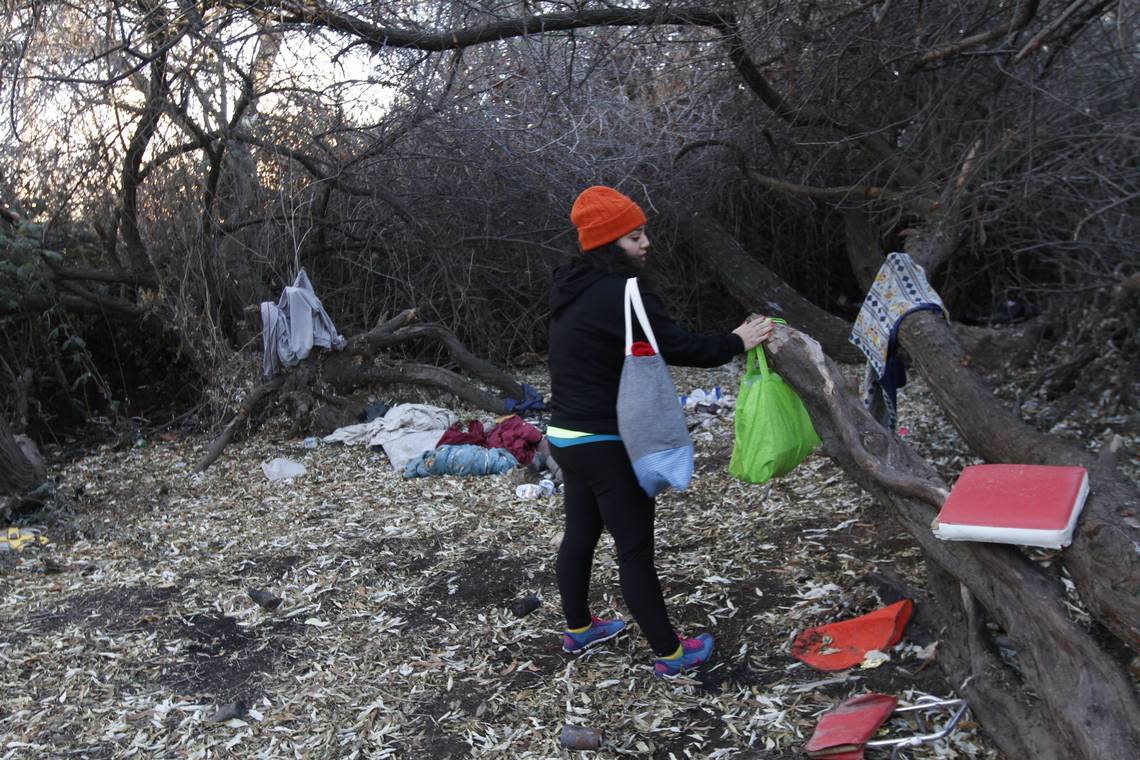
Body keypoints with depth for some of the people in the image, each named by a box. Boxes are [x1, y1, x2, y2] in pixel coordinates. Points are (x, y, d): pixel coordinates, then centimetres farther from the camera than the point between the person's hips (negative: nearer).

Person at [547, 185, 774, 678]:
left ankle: (578, 628, 37)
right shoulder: (619, 295, -22)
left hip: (566, 435, 10)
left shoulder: (575, 289, 9)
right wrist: (737, 342, -9)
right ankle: (670, 653, 13)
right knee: (635, 548, 0)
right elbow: (677, 347, -20)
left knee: (580, 533, 20)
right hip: (606, 444, -9)